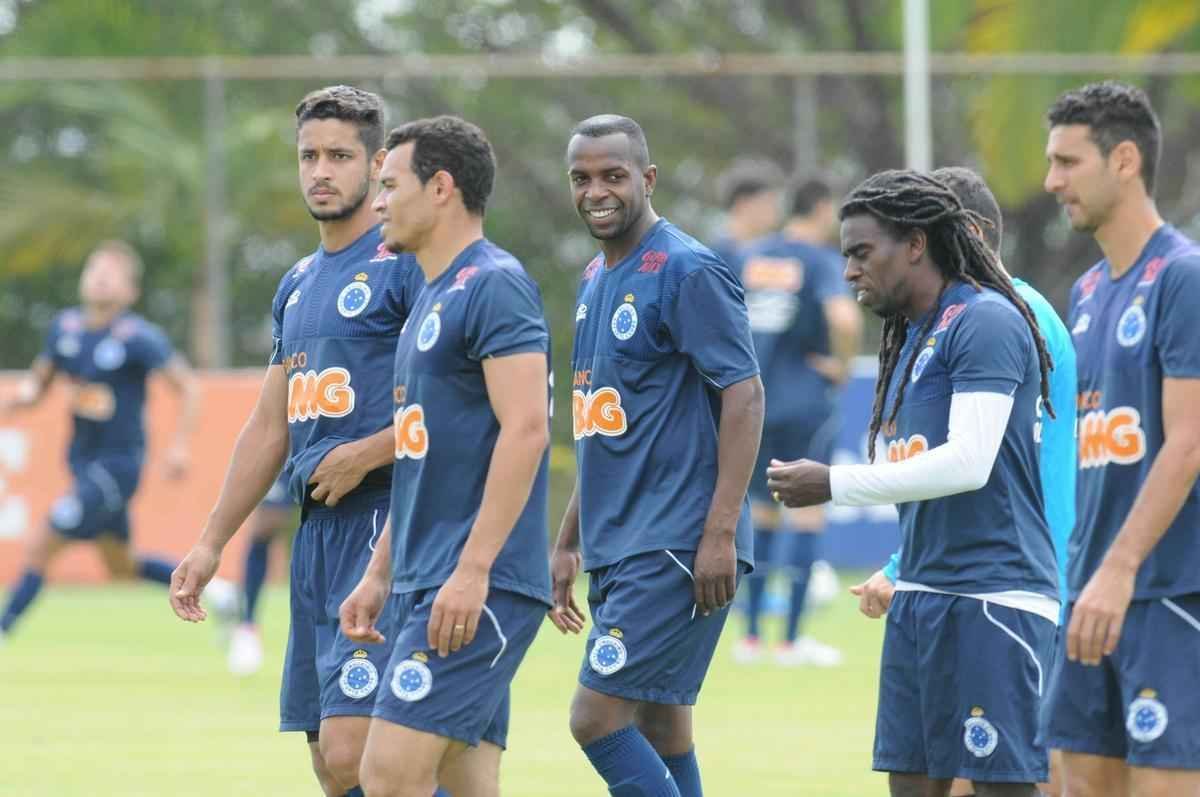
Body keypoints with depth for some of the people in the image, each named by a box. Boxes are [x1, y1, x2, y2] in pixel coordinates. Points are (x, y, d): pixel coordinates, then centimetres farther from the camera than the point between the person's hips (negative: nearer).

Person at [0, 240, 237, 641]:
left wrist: (179, 445, -18)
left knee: (40, 546, -10)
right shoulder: (65, 327, 1)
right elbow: (39, 382, 11)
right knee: (121, 565, 18)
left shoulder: (139, 337, -17)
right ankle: (207, 588, 33)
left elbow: (187, 388, -10)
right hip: (82, 460, 7)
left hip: (118, 464, -7)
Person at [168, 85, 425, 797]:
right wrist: (212, 544, 21)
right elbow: (270, 428, 24)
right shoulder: (299, 285, 19)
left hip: (386, 525, -9)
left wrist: (362, 456, -15)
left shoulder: (406, 264, -7)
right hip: (319, 527, 9)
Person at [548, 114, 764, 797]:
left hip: (674, 552, -9)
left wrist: (720, 533, -21)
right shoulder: (596, 280, 16)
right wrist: (569, 541, 22)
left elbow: (744, 395, -16)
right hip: (617, 550, 9)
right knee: (660, 730, 9)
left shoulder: (689, 272, -11)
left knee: (597, 717, -14)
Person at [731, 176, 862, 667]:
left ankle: (750, 635, 14)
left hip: (752, 400, 5)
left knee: (763, 513, 15)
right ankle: (792, 640, -1)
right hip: (806, 402, -5)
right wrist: (843, 365, -8)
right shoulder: (821, 262, -9)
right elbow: (845, 319, -25)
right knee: (808, 512, 1)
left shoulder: (749, 257, 8)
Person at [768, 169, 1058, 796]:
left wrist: (835, 485, -16)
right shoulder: (909, 338, 19)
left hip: (992, 597, -9)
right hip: (920, 597, 9)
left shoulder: (985, 321, -11)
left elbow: (968, 463, -20)